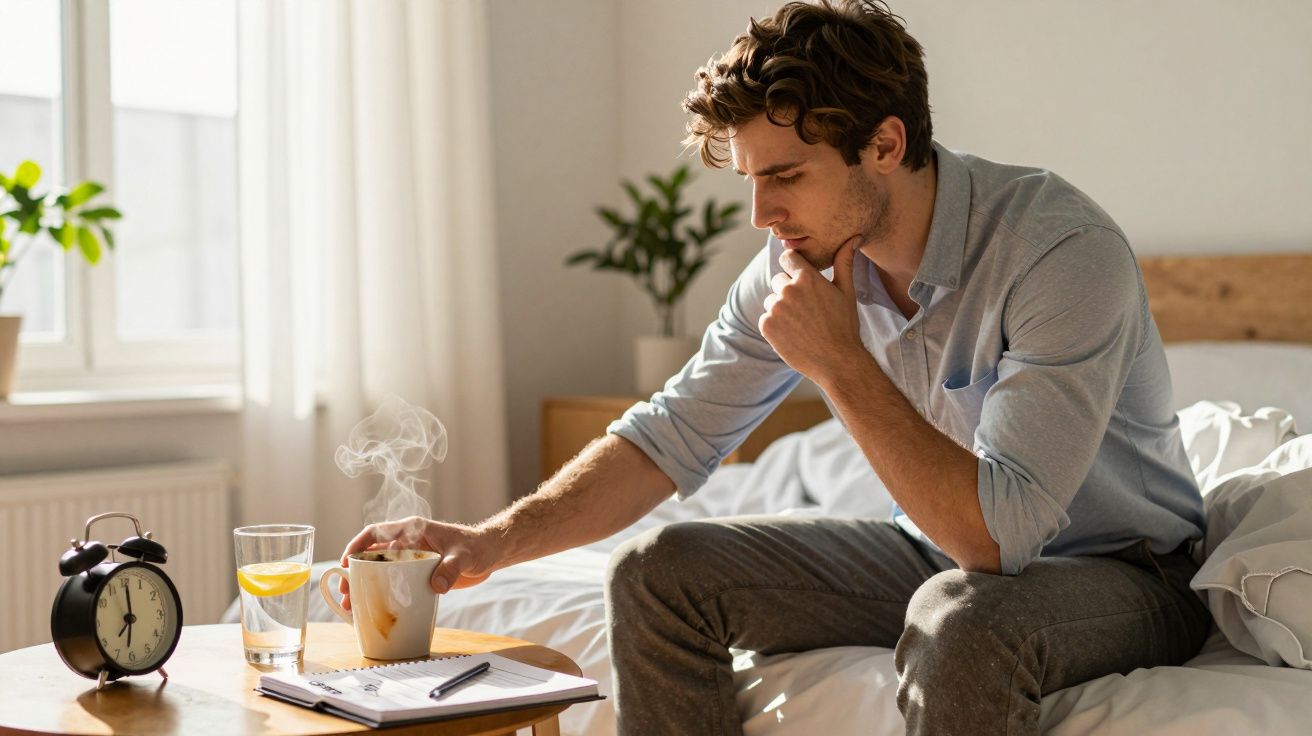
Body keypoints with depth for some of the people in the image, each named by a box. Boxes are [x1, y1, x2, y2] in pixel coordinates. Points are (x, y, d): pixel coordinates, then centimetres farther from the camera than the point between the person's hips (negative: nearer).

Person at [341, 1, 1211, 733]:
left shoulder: (1062, 249, -29)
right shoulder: (803, 261, -9)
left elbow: (998, 529, -35)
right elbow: (673, 435, -2)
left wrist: (840, 362, -31)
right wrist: (495, 540, -15)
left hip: (1123, 571, -6)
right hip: (941, 551, 6)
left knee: (964, 616, -40)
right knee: (659, 573, -4)